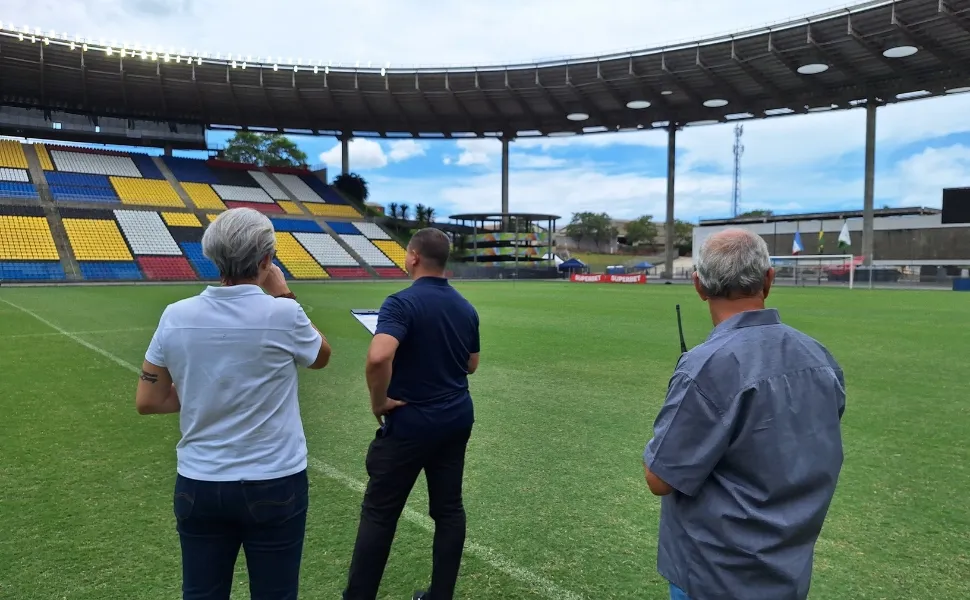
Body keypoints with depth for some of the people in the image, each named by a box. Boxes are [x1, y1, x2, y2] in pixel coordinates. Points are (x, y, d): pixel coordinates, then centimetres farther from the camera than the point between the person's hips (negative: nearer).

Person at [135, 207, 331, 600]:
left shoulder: (176, 316, -6)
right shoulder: (282, 314, -16)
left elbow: (147, 402, 2)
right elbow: (321, 357, 5)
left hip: (198, 486, 3)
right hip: (274, 484, -3)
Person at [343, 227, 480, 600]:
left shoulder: (402, 303, -18)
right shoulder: (466, 308, 4)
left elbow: (378, 357, -34)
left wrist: (379, 401, -19)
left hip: (410, 422, -6)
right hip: (457, 418, 6)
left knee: (379, 513, 8)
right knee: (449, 508, 14)